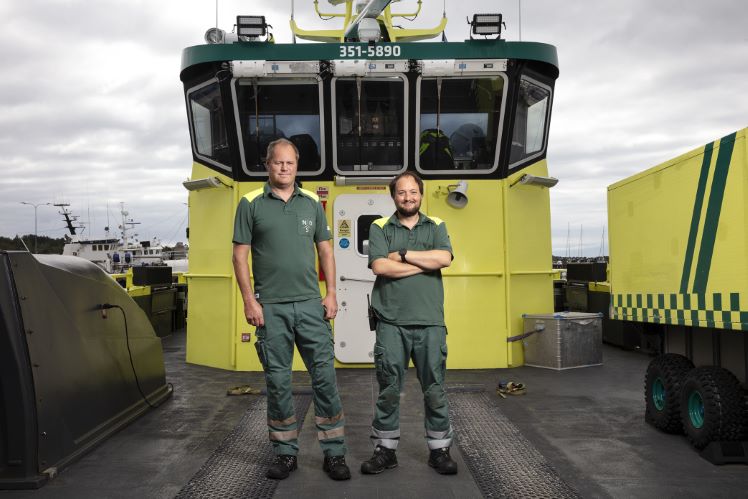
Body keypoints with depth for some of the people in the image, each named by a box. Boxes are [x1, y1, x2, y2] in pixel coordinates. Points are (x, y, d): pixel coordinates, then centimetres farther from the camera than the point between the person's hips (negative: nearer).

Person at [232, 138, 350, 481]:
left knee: (325, 376, 1)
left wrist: (331, 294, 4)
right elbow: (240, 256, 1)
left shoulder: (312, 204, 10)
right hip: (270, 308, -1)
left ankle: (334, 453, 12)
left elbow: (325, 251, 12)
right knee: (277, 381, 6)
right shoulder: (251, 204, 2)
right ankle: (285, 453, 20)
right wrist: (249, 300, -7)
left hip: (311, 305, 2)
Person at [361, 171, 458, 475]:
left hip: (430, 322, 1)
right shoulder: (380, 228, 7)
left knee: (435, 389, 7)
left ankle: (439, 450, 20)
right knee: (388, 390, 5)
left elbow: (444, 258, -9)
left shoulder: (436, 227, 11)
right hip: (391, 323, -1)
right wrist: (425, 264, -7)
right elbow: (379, 266, -10)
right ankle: (385, 450, 18)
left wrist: (402, 254, -8)